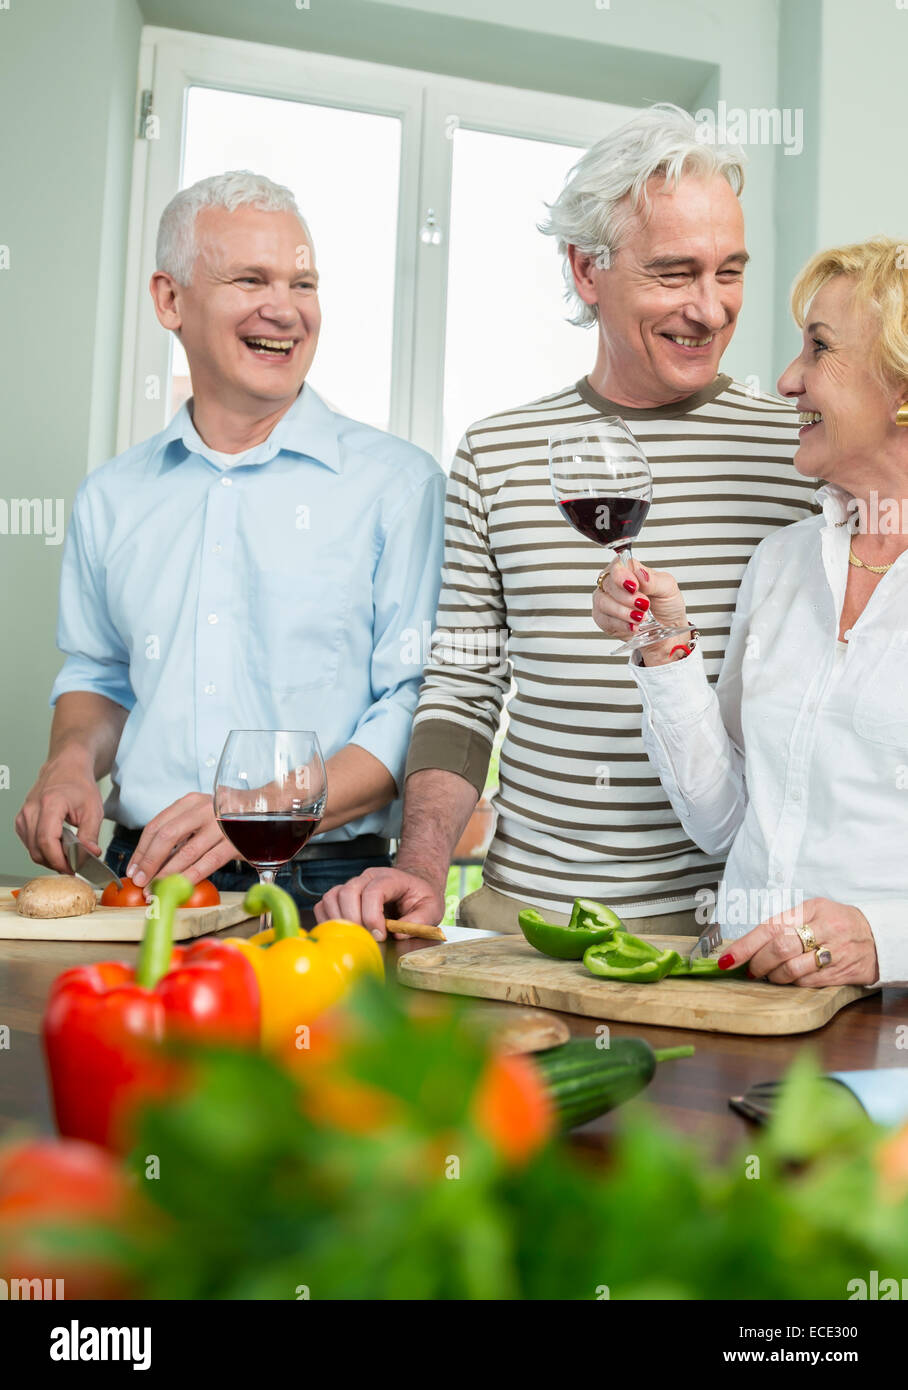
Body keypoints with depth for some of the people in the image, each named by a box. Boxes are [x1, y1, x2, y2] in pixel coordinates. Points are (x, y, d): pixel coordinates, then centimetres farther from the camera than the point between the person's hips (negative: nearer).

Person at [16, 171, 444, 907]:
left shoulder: (399, 483, 0)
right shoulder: (114, 495, 13)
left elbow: (420, 707, -6)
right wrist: (73, 761, 4)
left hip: (321, 892, -3)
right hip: (143, 877, 3)